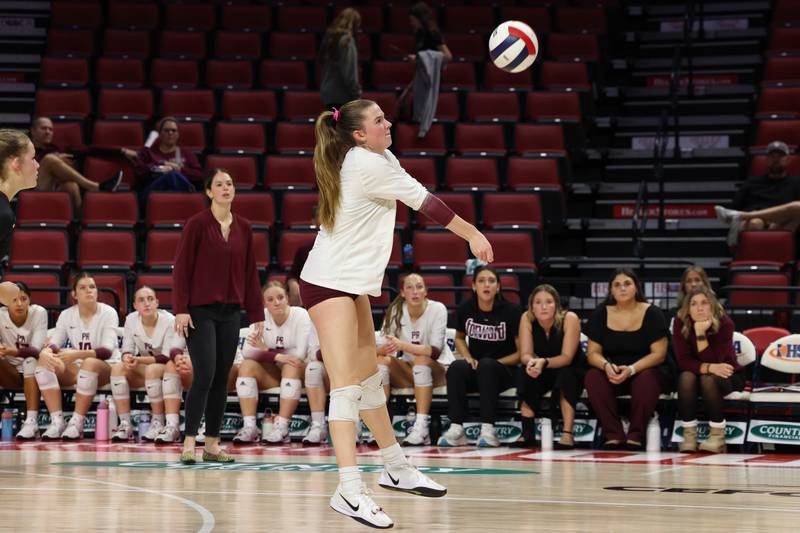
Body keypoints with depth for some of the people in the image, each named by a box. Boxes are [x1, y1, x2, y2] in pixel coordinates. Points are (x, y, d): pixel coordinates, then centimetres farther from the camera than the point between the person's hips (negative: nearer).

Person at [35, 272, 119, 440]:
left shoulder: (108, 313, -9)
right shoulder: (66, 315, 4)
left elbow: (107, 350, -21)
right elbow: (54, 343, -4)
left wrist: (78, 354, -38)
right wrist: (46, 351, -31)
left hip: (105, 367, -4)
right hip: (76, 368, 4)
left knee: (89, 364, -39)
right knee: (44, 361, -23)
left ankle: (77, 423, -32)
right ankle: (57, 421, -27)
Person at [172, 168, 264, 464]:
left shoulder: (243, 228, 9)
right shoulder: (197, 224, -5)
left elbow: (250, 273, 13)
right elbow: (181, 269, -7)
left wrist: (256, 314, 10)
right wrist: (181, 310, -14)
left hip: (230, 312, 5)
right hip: (200, 311, -5)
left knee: (222, 379, 6)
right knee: (205, 376, -13)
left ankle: (212, 444, 12)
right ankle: (189, 443, -8)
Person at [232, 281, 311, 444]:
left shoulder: (300, 315, -12)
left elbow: (300, 354, -20)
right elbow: (247, 352, -14)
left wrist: (266, 351, -19)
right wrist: (276, 356, -28)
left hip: (296, 374, -3)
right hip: (271, 374, 3)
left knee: (291, 367, -35)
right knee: (246, 366, -24)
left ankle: (282, 427, -38)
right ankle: (249, 427, -30)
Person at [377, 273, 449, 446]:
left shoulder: (437, 309, -15)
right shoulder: (395, 311, -5)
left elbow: (435, 351, -25)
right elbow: (384, 348, -10)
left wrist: (402, 345, -38)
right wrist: (384, 348, -36)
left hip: (437, 371, -4)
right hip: (407, 372, 4)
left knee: (421, 359, -34)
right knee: (382, 359, -22)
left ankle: (422, 427, -40)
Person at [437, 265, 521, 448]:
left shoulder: (511, 311, -9)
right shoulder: (466, 309, 1)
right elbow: (459, 338, 20)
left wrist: (496, 363, -17)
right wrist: (468, 358, 0)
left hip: (504, 372, -3)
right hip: (475, 372, 3)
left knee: (486, 365, -36)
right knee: (456, 367, -30)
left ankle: (488, 429, -39)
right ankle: (456, 429, -36)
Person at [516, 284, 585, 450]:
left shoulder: (569, 319, -24)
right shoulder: (527, 319, -15)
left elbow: (567, 357, -27)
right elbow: (525, 355, -18)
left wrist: (544, 362, -47)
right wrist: (532, 362, -43)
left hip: (572, 372, -3)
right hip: (545, 374, 3)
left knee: (565, 374, -34)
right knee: (528, 373, -27)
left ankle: (567, 434, -35)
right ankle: (527, 433, -25)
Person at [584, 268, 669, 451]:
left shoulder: (652, 313, -3)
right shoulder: (601, 314, 5)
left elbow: (659, 353, -9)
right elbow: (593, 353, 2)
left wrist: (631, 369, -25)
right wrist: (606, 365, -22)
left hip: (643, 372, -2)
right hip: (612, 374, 2)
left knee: (647, 379, -37)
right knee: (592, 377, -29)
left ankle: (636, 436, -27)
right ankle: (614, 435, -29)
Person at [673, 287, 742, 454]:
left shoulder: (725, 323, -23)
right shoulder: (681, 323, -17)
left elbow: (713, 361, -29)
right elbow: (683, 361, -21)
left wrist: (701, 334, -40)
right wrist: (710, 367, -36)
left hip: (726, 375, -2)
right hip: (694, 374, 2)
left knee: (709, 379, -34)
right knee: (686, 376, -32)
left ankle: (717, 436, -21)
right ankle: (689, 435, -24)